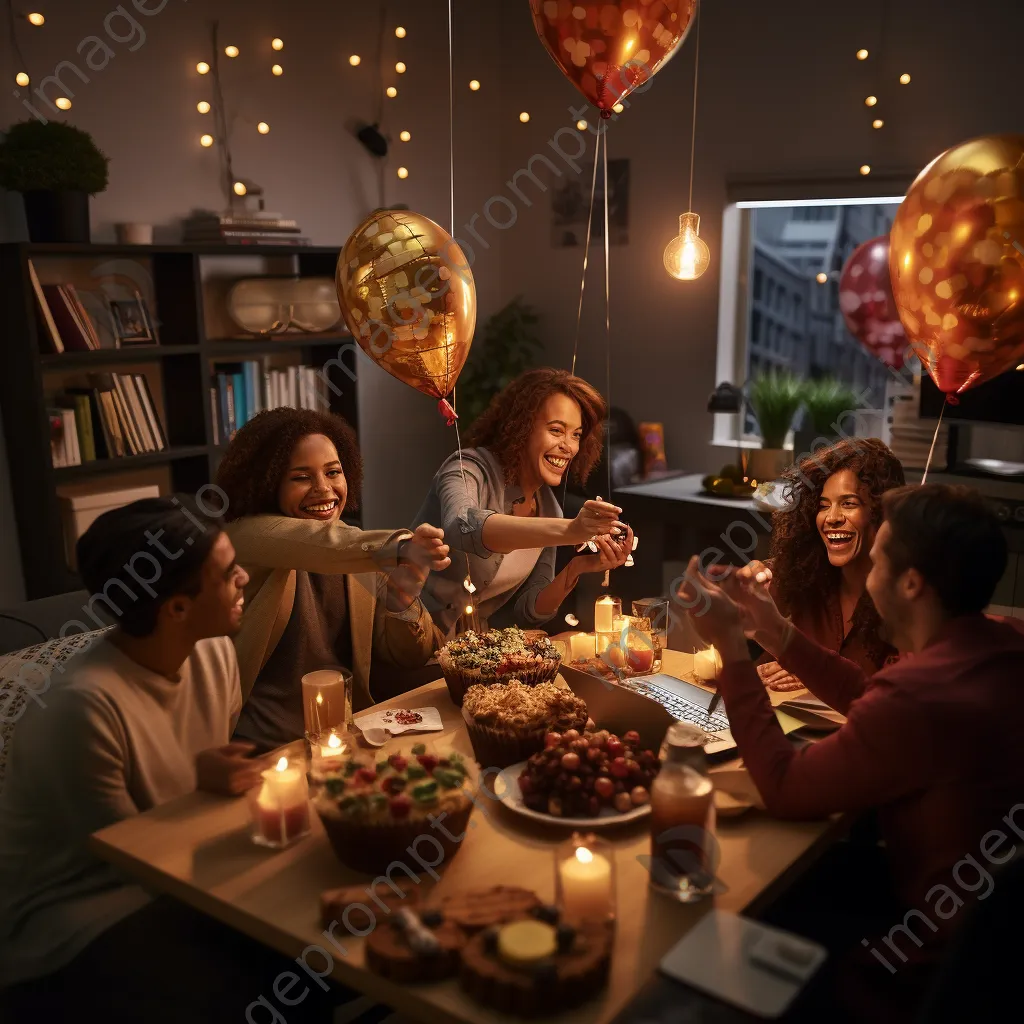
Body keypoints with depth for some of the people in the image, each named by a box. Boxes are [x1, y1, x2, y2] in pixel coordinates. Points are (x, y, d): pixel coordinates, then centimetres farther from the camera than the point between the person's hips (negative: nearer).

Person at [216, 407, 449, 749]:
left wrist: (402, 597, -15)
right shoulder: (247, 535, -7)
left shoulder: (361, 549, 7)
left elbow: (410, 658, 5)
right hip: (264, 747, -5)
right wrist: (401, 549, -44)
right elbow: (316, 542, -31)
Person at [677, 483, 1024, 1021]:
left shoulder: (922, 695, -36)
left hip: (943, 957, -8)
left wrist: (731, 646, -20)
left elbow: (783, 788, -24)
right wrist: (776, 632, 4)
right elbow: (872, 700, 9)